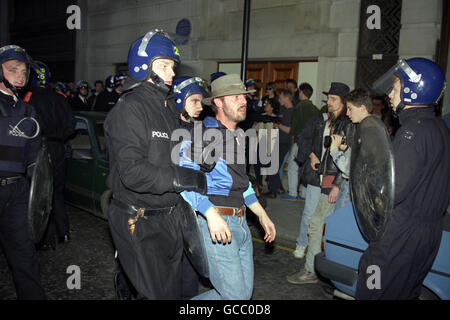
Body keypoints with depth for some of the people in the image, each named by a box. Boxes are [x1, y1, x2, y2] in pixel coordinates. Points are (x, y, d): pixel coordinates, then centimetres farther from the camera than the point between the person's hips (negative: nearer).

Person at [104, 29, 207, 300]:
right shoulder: (129, 109, -15)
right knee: (159, 294, -3)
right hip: (139, 223, -8)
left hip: (169, 218, 8)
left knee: (174, 289, 16)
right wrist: (184, 178, -24)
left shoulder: (170, 108, 12)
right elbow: (132, 172, -25)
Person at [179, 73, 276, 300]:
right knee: (235, 296, -6)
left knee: (245, 292, 13)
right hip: (214, 224, -9)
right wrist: (211, 214, -30)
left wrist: (262, 215, 22)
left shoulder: (239, 136, 16)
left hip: (240, 223, 9)